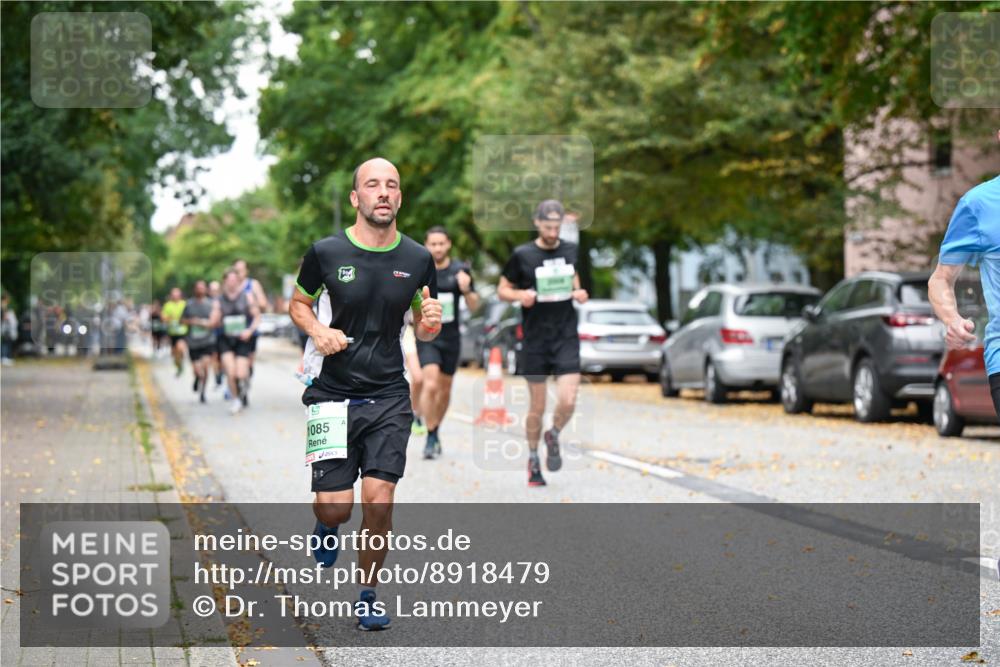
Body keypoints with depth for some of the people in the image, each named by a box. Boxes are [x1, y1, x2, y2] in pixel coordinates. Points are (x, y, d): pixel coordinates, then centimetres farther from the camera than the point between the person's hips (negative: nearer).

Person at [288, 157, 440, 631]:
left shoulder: (418, 259, 2)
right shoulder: (327, 252, -4)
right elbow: (298, 303, 12)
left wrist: (431, 322, -10)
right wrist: (318, 331, -9)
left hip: (389, 396, 1)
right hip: (334, 394, -1)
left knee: (379, 499, -9)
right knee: (334, 506, -5)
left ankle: (367, 596, 11)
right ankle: (327, 528, 34)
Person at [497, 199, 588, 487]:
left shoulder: (572, 251, 5)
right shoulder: (522, 255, -3)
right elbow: (502, 289, 5)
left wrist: (580, 293, -2)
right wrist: (520, 295, -16)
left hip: (566, 338, 1)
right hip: (535, 341, -1)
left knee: (568, 401, -11)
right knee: (537, 406, 5)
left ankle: (553, 436, 21)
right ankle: (533, 458, 25)